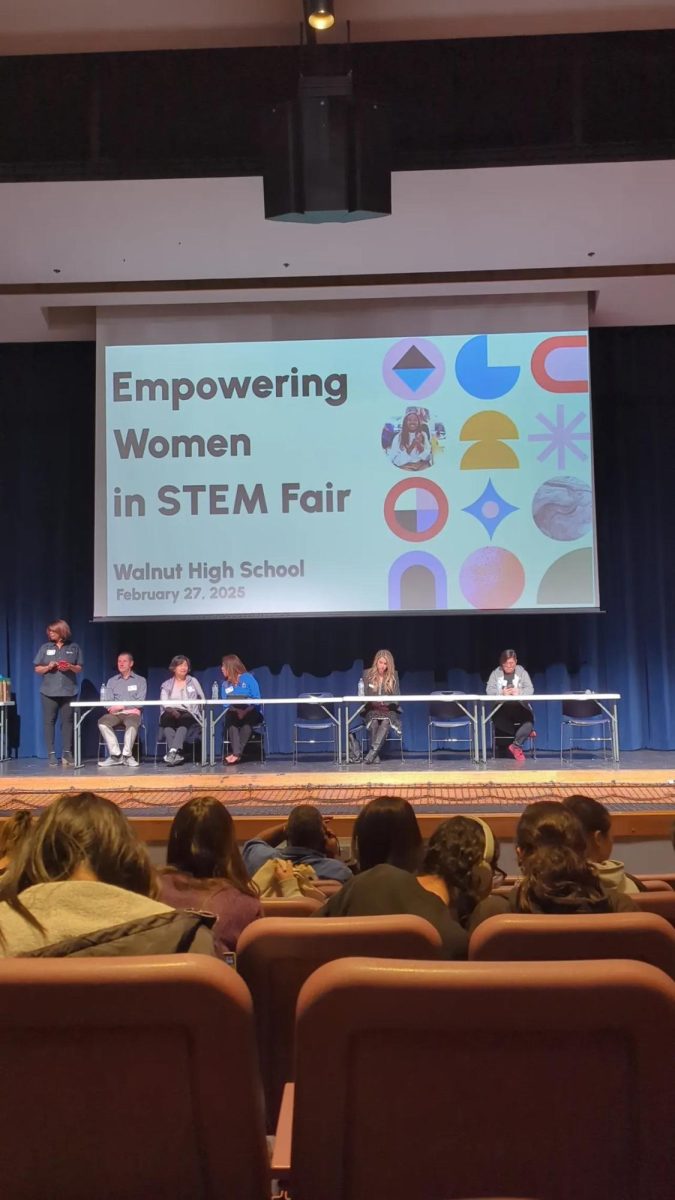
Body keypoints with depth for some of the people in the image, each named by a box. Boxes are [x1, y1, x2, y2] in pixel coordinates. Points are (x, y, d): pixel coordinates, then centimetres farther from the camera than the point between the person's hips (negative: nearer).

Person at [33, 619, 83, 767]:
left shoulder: (74, 647, 5)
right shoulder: (45, 647, 6)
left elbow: (79, 668, 8)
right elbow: (37, 669, 7)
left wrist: (70, 667, -12)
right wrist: (48, 667, -11)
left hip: (68, 691, 0)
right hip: (49, 691, 0)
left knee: (67, 721, -1)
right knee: (49, 721, -1)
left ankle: (67, 753, 4)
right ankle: (51, 754, 2)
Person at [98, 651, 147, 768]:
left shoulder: (140, 680, 12)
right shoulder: (111, 681, 20)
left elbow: (140, 701, 0)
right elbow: (107, 701, 7)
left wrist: (122, 706, -14)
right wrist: (130, 707, -9)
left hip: (132, 713, -3)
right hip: (115, 714, 3)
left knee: (132, 723, -39)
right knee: (102, 722, -31)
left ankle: (127, 755, -30)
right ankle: (116, 755, -29)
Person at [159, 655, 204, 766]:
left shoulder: (193, 681, 21)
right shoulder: (166, 685, 18)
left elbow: (202, 699, 16)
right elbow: (164, 702, 1)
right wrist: (172, 710, -19)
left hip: (189, 715, 0)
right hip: (171, 713, 1)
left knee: (184, 719, -36)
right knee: (167, 718, -35)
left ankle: (172, 752, -53)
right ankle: (176, 754, -47)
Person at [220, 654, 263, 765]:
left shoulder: (248, 678, 1)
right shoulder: (225, 684, 13)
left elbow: (257, 699, -6)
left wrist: (246, 711, -23)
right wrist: (236, 710, -17)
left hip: (251, 713, -3)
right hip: (234, 713, 3)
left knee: (247, 718, -36)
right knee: (229, 715, -32)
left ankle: (236, 753, -38)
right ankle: (236, 752, -44)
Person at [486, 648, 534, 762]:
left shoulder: (522, 672, 9)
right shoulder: (496, 673, 9)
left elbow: (530, 689, -2)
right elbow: (489, 690, -1)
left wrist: (519, 692, -23)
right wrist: (502, 693, -21)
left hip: (520, 706, -1)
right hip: (501, 708, 1)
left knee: (529, 719, -32)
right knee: (497, 720, -32)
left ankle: (516, 746, -20)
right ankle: (526, 732, -12)